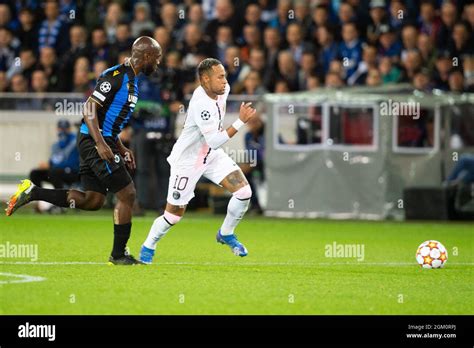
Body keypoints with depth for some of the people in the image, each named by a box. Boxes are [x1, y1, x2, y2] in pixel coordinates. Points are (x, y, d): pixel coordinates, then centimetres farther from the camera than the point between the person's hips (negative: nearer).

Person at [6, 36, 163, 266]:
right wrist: (100, 143, -27)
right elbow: (90, 109, -20)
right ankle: (118, 254, 2)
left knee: (93, 200, 8)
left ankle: (33, 192, 8)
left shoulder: (130, 80, 17)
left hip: (97, 142, 10)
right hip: (94, 141, -10)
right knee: (127, 194, -6)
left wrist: (121, 149, 22)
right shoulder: (115, 76, -14)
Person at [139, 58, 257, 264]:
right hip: (187, 160, -7)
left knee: (244, 191, -9)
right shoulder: (201, 104, -33)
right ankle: (148, 247, 26)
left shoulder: (222, 90, -7)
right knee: (174, 214, 1)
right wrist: (240, 122, -39)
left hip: (212, 155, 7)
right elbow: (215, 142, -36)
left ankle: (226, 234, 14)